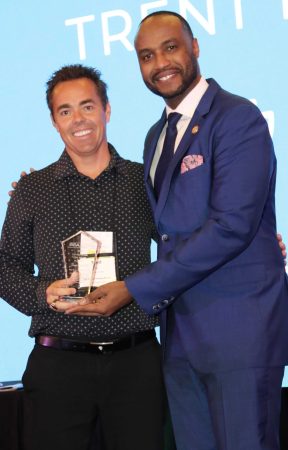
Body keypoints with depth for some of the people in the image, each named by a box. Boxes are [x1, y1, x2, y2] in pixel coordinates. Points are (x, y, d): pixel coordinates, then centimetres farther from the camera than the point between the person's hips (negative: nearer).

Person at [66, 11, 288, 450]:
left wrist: (135, 289, -16)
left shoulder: (237, 118, -9)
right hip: (181, 331, 7)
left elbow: (232, 225, -19)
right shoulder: (157, 136, 17)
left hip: (239, 329, -7)